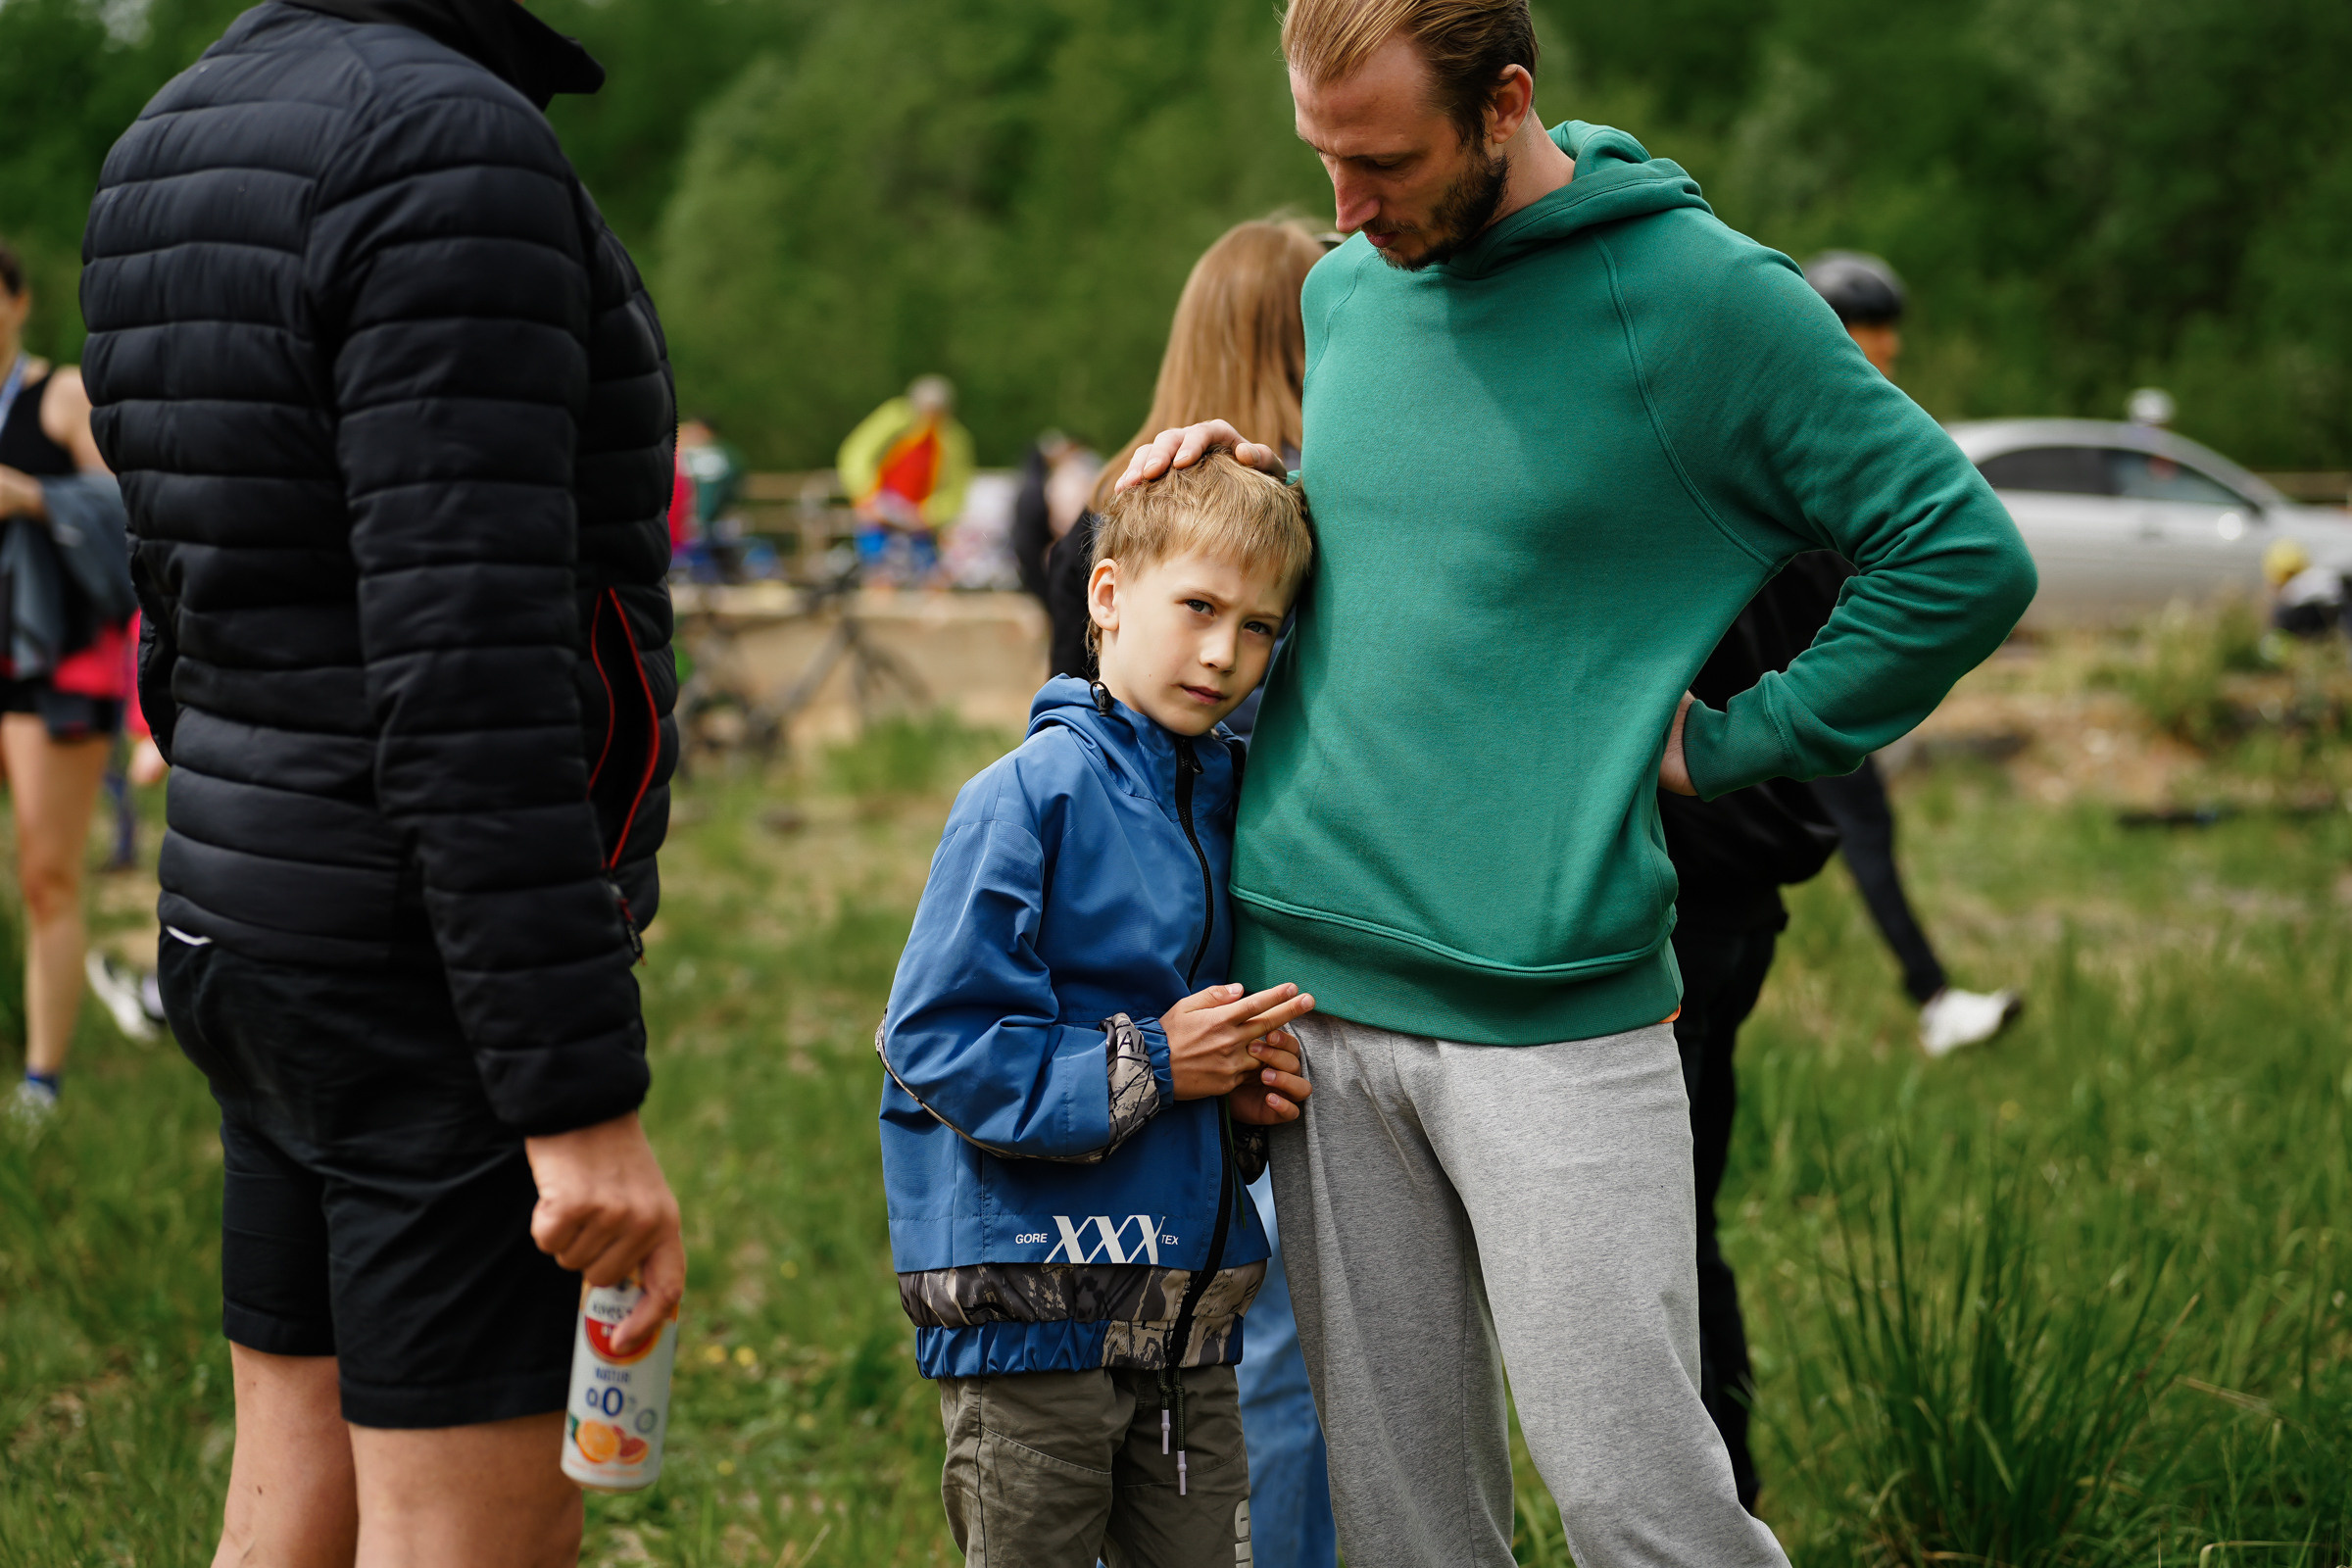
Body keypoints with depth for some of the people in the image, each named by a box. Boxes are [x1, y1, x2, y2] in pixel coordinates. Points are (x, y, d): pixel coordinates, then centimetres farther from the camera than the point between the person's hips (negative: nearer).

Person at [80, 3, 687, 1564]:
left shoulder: (176, 141, 11)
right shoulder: (452, 145, -18)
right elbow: (465, 682, -25)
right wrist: (584, 1095, -24)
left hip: (252, 948, 9)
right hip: (438, 993, -9)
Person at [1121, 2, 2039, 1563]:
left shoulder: (1703, 300, -7)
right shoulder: (1343, 292, 12)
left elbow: (1968, 557, -6)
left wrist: (1726, 745, -5)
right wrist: (1260, 485, 9)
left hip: (1556, 1015, -5)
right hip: (1308, 981, 6)